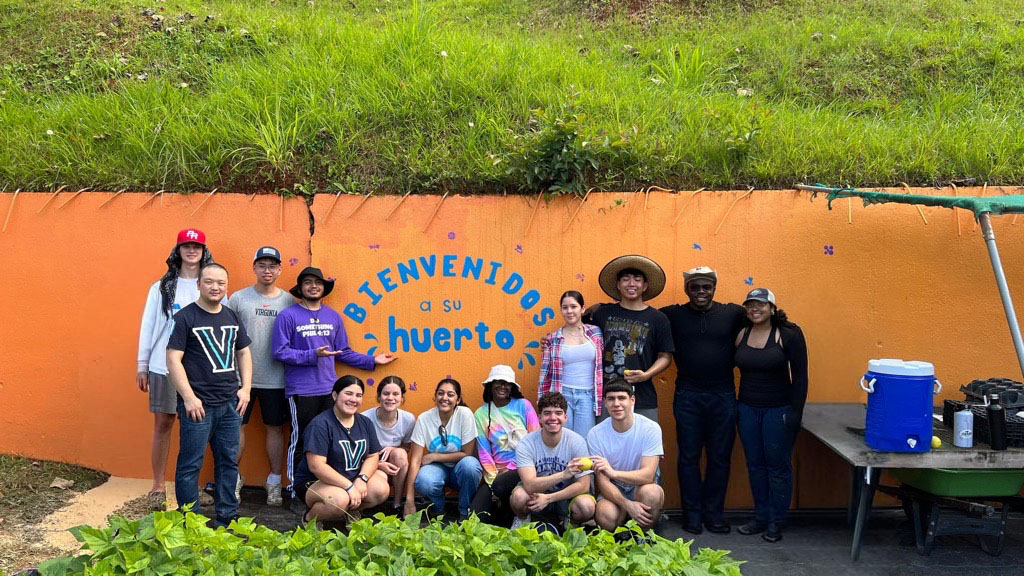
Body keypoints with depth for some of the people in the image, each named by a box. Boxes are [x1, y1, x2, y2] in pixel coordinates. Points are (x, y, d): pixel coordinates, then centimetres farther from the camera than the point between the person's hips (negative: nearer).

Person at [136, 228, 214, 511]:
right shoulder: (162, 287, 6)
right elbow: (148, 326, 7)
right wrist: (142, 365, 4)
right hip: (165, 366, 0)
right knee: (163, 424, 3)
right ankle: (158, 488, 12)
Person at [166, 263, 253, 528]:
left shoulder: (232, 317, 12)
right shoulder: (185, 317, -6)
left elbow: (243, 353, 20)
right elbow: (173, 359, -10)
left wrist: (246, 388, 8)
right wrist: (188, 397, -15)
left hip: (230, 404, 6)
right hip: (198, 405, -6)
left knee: (228, 461, 12)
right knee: (190, 465, 0)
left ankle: (227, 516, 22)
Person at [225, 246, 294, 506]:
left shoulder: (288, 300, 4)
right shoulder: (238, 298, 2)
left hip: (276, 378, 1)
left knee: (275, 428, 8)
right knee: (236, 426, 3)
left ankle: (274, 482, 20)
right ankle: (233, 478, 19)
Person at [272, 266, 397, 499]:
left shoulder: (333, 317, 13)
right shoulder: (288, 316, -3)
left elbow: (343, 353, 18)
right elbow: (280, 352, -9)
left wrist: (372, 360, 13)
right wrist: (313, 355, -16)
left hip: (329, 390, 5)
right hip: (301, 391, -4)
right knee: (300, 442, 1)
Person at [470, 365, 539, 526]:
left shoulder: (523, 405, 4)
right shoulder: (481, 414, 8)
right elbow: (484, 453, 5)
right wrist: (493, 481, -10)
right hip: (498, 474, 2)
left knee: (501, 485, -34)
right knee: (477, 514, -20)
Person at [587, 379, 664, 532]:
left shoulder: (650, 428, -14)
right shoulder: (596, 434, -10)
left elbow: (648, 475, -22)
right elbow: (602, 481, -12)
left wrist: (614, 473, -40)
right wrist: (627, 504, -30)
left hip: (642, 487, 0)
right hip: (613, 491, 0)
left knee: (650, 491, -35)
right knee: (606, 517, -32)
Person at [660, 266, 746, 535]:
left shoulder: (732, 313, 3)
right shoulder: (673, 315, 1)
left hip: (723, 397, 1)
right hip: (687, 397, -1)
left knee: (720, 458, 8)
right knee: (689, 457, 6)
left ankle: (714, 513, 20)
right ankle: (692, 513, 17)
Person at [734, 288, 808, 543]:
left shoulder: (789, 334, -8)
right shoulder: (741, 334, 4)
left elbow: (800, 376, -8)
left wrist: (796, 411, -12)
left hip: (778, 409, -4)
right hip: (747, 408, 4)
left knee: (777, 465, 2)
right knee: (755, 464, 10)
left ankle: (776, 522, 11)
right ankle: (761, 517, 21)